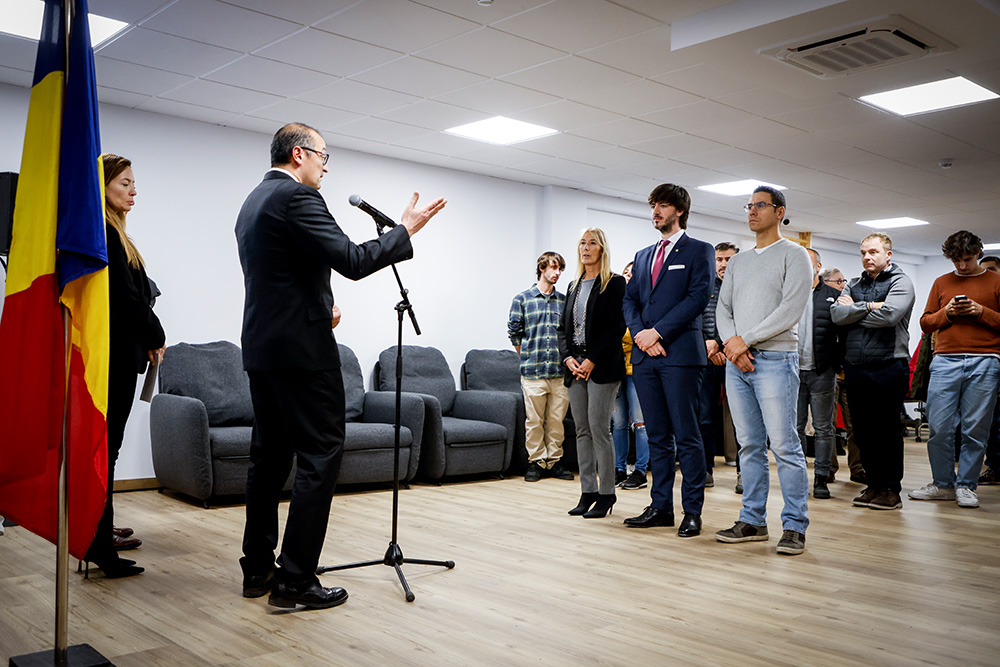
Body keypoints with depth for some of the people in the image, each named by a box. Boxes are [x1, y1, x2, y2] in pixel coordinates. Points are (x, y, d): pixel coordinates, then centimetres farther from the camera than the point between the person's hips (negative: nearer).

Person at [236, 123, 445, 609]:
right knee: (320, 455, -5)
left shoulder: (253, 203, 19)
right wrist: (406, 230, -7)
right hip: (301, 349, -10)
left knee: (269, 455, 13)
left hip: (261, 349, 10)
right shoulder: (297, 197, -11)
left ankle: (258, 569, 19)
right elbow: (353, 262, -18)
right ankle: (295, 579, -4)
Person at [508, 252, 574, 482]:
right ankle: (536, 461, 12)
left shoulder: (564, 300, 12)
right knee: (534, 420, 1)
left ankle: (554, 461, 16)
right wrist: (528, 356, 7)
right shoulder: (522, 299, 4)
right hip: (532, 371, -2)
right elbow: (514, 331, 6)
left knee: (557, 420, 5)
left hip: (560, 371, 3)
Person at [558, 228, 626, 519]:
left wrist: (592, 360, -15)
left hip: (602, 366, -6)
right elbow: (563, 327, 16)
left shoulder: (614, 283, -2)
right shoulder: (574, 286, 18)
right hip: (575, 366, 6)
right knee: (582, 430, 7)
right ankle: (588, 492, 14)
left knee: (599, 428, -8)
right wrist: (568, 358, -1)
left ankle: (606, 494, 2)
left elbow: (616, 327, -10)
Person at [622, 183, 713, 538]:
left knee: (687, 436, -3)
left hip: (680, 353, -6)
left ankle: (693, 511, 4)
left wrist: (658, 332, -13)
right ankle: (660, 506, 16)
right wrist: (640, 334, -5)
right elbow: (630, 300, 15)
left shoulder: (699, 251, 4)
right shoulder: (642, 256, 21)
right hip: (645, 356, 6)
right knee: (658, 437, 10)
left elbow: (698, 297, -8)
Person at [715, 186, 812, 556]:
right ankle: (753, 521, 14)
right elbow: (723, 308, 15)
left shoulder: (793, 255, 2)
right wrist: (731, 343, -5)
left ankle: (794, 526, 0)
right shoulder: (737, 261, 20)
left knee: (784, 445, -7)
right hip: (736, 361, 6)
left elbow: (791, 310, -10)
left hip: (775, 359, -6)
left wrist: (747, 340, -12)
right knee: (749, 445, 8)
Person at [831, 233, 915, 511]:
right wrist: (868, 307, -9)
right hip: (855, 367, 5)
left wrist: (853, 312, -3)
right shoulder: (853, 285, 17)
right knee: (862, 430, 8)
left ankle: (891, 489, 9)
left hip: (888, 366, -5)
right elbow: (837, 314, 0)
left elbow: (889, 314, -16)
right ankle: (874, 485, 18)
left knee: (887, 430, 0)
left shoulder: (900, 282, 1)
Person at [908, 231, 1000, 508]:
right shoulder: (941, 283, 17)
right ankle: (943, 484, 11)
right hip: (945, 361, 2)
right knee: (939, 428, -2)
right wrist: (946, 313, -1)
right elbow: (925, 323, 16)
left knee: (975, 429, -1)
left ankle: (966, 486, 10)